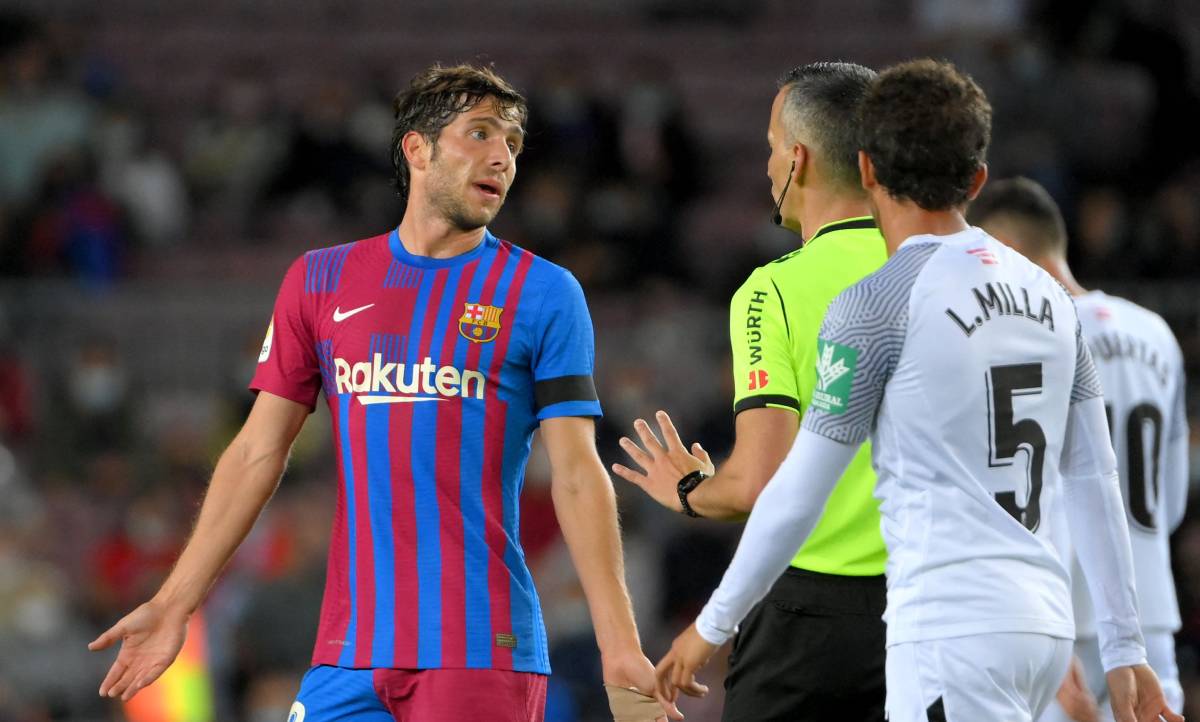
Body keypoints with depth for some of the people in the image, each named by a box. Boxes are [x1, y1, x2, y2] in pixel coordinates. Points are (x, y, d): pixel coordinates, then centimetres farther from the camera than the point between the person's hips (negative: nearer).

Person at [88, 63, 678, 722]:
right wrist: (173, 604, 7)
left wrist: (620, 649, -8)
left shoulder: (545, 294, 4)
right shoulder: (320, 280, 11)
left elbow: (578, 477, -1)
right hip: (347, 654, 2)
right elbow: (258, 452, 12)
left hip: (481, 654, -2)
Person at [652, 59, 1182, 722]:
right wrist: (1124, 650, 16)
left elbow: (797, 496, -4)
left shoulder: (875, 305, -7)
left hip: (952, 630, -7)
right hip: (1045, 627, 7)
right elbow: (1094, 481, 13)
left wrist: (712, 626, 7)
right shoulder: (1046, 293, 12)